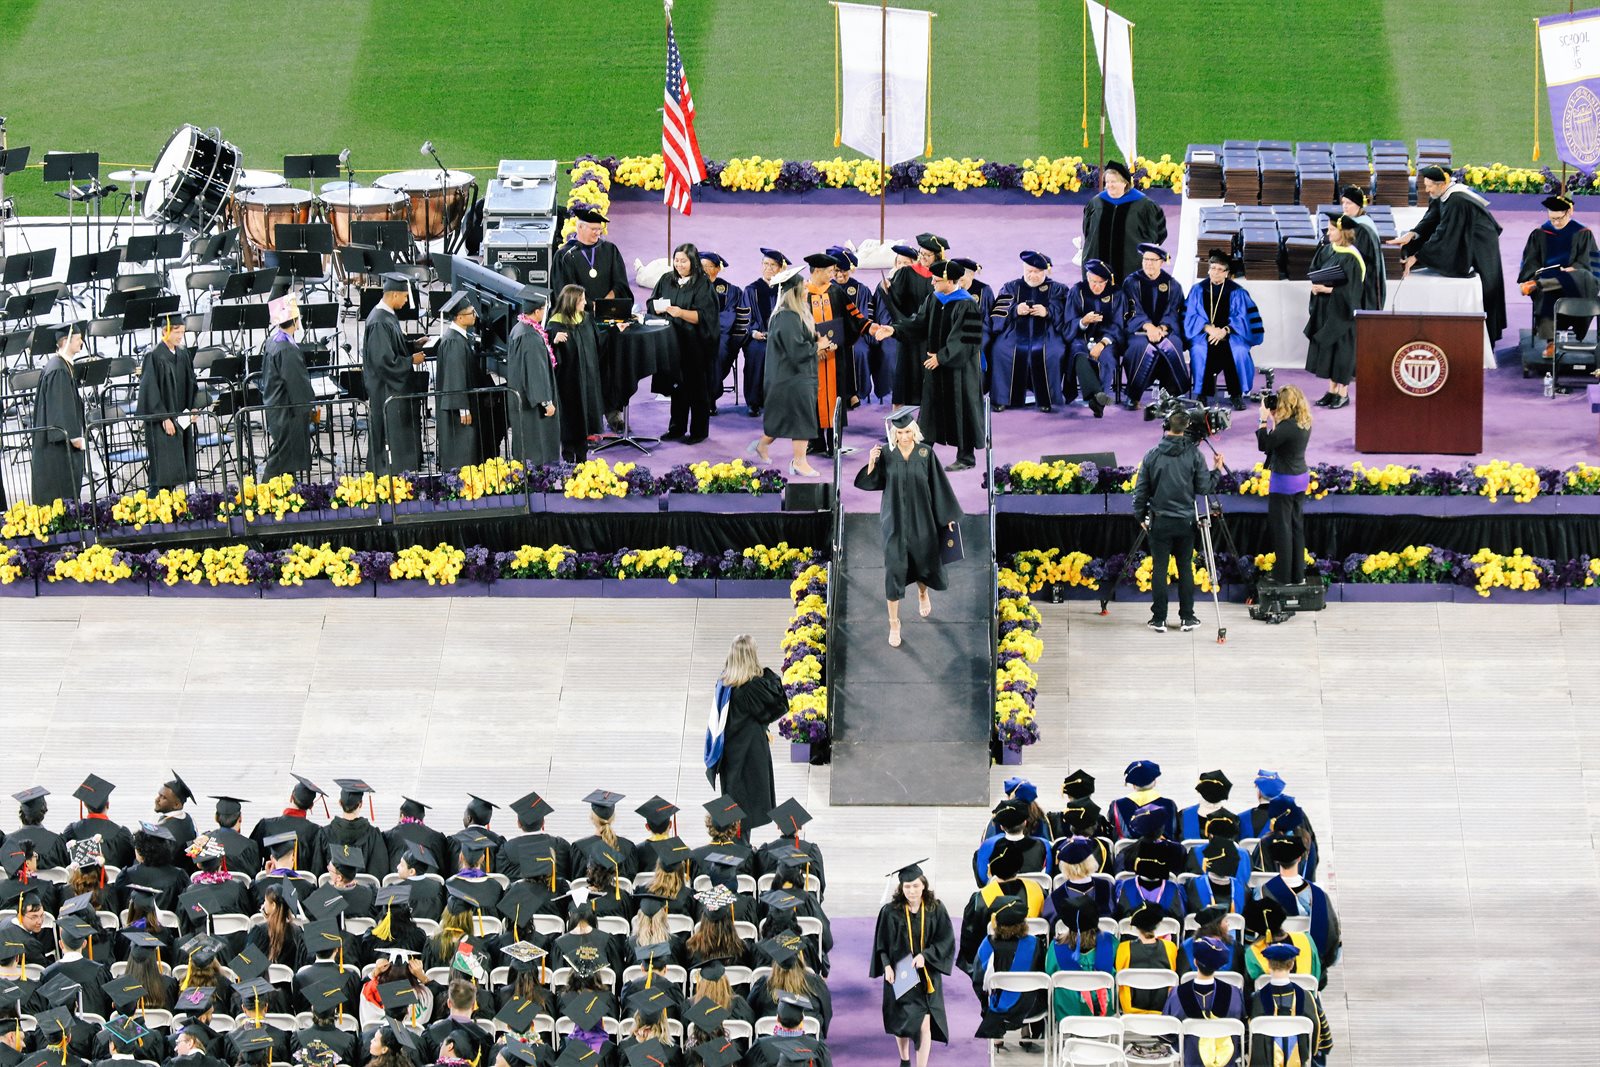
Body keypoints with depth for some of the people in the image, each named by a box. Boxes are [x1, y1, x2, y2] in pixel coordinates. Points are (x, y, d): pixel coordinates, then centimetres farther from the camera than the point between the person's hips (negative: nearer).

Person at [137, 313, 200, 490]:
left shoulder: (183, 355, 10)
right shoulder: (154, 356, -11)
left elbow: (191, 385, 17)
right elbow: (150, 390, -14)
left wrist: (193, 409, 3)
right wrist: (164, 418, -18)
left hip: (180, 419, 7)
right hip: (160, 422, -7)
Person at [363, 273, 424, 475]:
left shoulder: (388, 317, 8)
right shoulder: (379, 322, -23)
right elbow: (384, 360, -25)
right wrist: (411, 360, -15)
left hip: (396, 388, 10)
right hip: (385, 391, -10)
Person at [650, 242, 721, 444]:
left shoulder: (703, 284, -6)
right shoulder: (667, 280, 9)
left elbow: (703, 315, -14)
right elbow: (653, 304, 13)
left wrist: (680, 312, -26)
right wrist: (660, 308, -10)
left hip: (695, 343, -5)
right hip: (674, 341, 5)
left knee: (697, 387, 1)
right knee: (677, 385, 10)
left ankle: (698, 431, 8)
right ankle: (677, 428, 18)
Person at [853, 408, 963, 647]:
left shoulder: (925, 453, -8)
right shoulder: (886, 454, -7)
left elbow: (938, 484, -2)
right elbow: (871, 482, -2)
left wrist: (948, 515, 0)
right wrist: (872, 462, -21)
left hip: (921, 519, 1)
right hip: (895, 520, -1)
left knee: (923, 562, 17)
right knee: (894, 568, -5)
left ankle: (922, 593, 53)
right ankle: (894, 623, 3)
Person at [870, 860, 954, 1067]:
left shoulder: (936, 910, -5)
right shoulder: (890, 912, -7)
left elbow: (946, 941, -4)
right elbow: (881, 944, -1)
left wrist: (925, 955, -18)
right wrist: (886, 966, -16)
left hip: (927, 976, -1)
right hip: (899, 975, 1)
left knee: (924, 1025, -10)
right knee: (902, 1022, 15)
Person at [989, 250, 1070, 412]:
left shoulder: (1056, 289, 15)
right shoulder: (1011, 287, 18)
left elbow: (1063, 314, 2)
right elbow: (998, 314, 7)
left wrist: (1047, 312, -17)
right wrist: (1015, 310, -13)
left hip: (1046, 333, -1)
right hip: (1015, 332, 1)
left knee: (1050, 352, -35)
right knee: (1002, 350, -31)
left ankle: (1045, 399, -23)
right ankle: (1002, 399, -22)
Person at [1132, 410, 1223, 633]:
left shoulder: (1152, 456, -5)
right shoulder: (1193, 454, -8)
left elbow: (1140, 490, -1)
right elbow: (1204, 487, -5)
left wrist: (1141, 516, 13)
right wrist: (1218, 470, 12)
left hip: (1160, 521, 0)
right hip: (1185, 522, 0)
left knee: (1159, 569, 5)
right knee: (1186, 568, 10)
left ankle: (1159, 619, 6)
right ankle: (1187, 618, 13)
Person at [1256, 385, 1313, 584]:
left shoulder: (1287, 426, -24)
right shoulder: (1305, 424, 3)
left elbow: (1264, 444, -19)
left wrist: (1264, 418, -13)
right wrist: (1274, 419, 4)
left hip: (1284, 481, -9)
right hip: (1301, 478, 9)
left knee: (1282, 528, 1)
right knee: (1297, 526, 14)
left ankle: (1284, 576, 6)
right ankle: (1297, 574, 20)